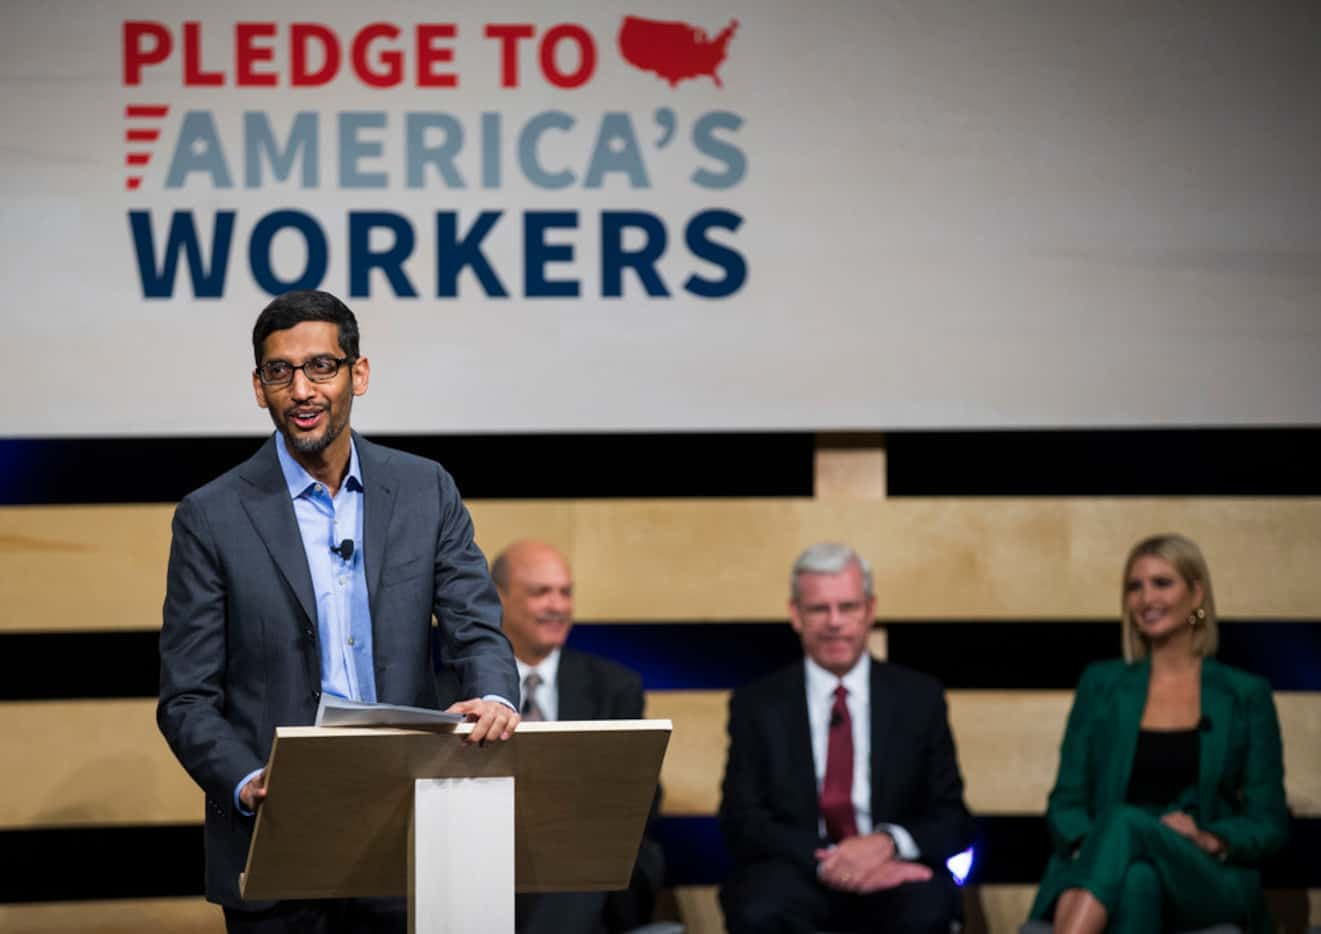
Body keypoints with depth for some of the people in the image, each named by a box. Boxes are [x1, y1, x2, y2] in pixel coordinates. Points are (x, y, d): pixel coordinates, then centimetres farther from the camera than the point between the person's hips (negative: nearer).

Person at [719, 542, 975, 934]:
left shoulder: (919, 697, 10)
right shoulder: (757, 705, 8)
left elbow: (953, 821, 7)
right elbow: (742, 822, 0)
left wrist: (887, 842, -16)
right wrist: (824, 861, -19)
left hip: (892, 882, 1)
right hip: (797, 879, 0)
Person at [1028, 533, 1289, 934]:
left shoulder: (1245, 695, 12)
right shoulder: (1101, 684, 16)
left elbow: (1269, 825, 9)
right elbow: (1066, 801, 11)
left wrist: (1208, 840, -13)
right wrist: (1089, 847, -12)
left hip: (1212, 883, -1)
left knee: (1127, 824, -37)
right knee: (1135, 882, -40)